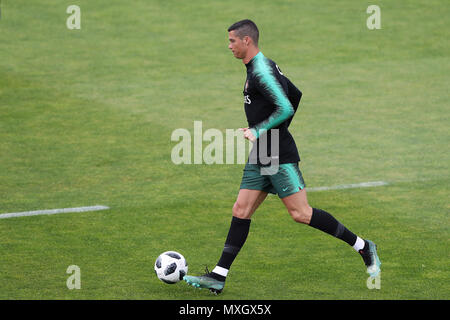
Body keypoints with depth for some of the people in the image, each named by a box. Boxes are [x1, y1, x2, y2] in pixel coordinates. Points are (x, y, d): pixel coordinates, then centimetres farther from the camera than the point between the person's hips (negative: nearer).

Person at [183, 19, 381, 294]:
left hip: (280, 157, -10)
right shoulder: (266, 67, 15)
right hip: (261, 157, 10)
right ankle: (218, 277, 2)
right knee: (241, 211, 4)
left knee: (301, 213, -8)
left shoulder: (261, 71, -16)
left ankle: (363, 247, 3)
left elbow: (286, 108, -26)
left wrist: (257, 131, -21)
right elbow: (297, 95, 25)